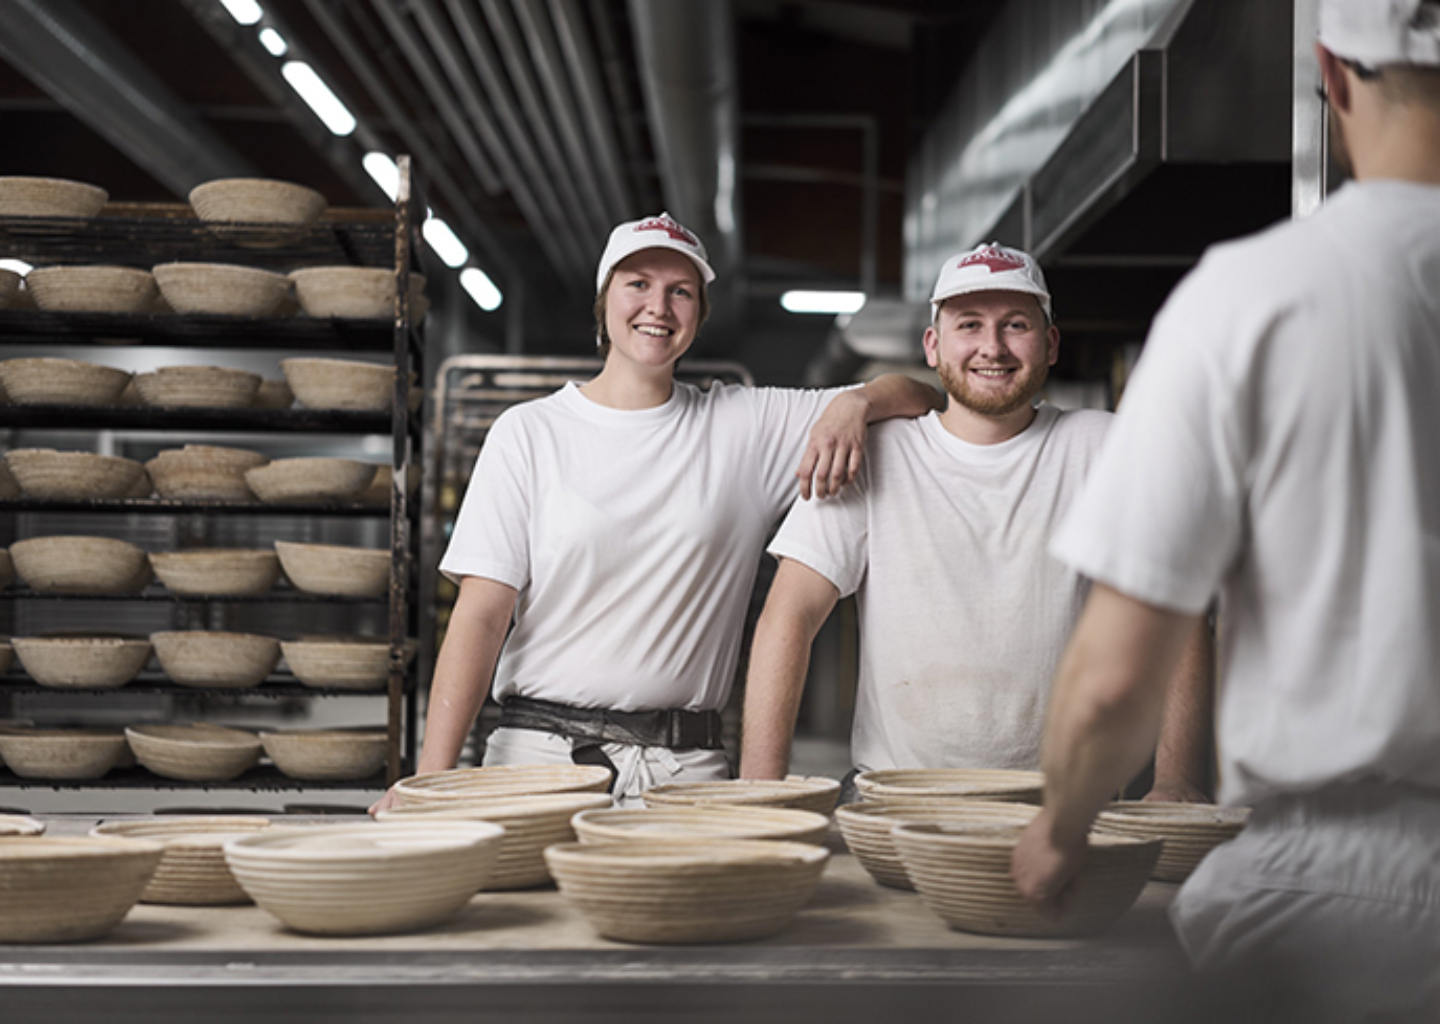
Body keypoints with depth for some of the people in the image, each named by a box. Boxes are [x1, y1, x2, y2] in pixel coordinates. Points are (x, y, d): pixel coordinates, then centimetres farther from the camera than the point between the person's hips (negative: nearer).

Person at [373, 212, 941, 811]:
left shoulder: (744, 424, 10)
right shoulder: (530, 432, 6)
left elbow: (918, 397, 15)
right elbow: (482, 613, 0)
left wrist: (854, 403, -8)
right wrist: (433, 775, -11)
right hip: (541, 752, -1)